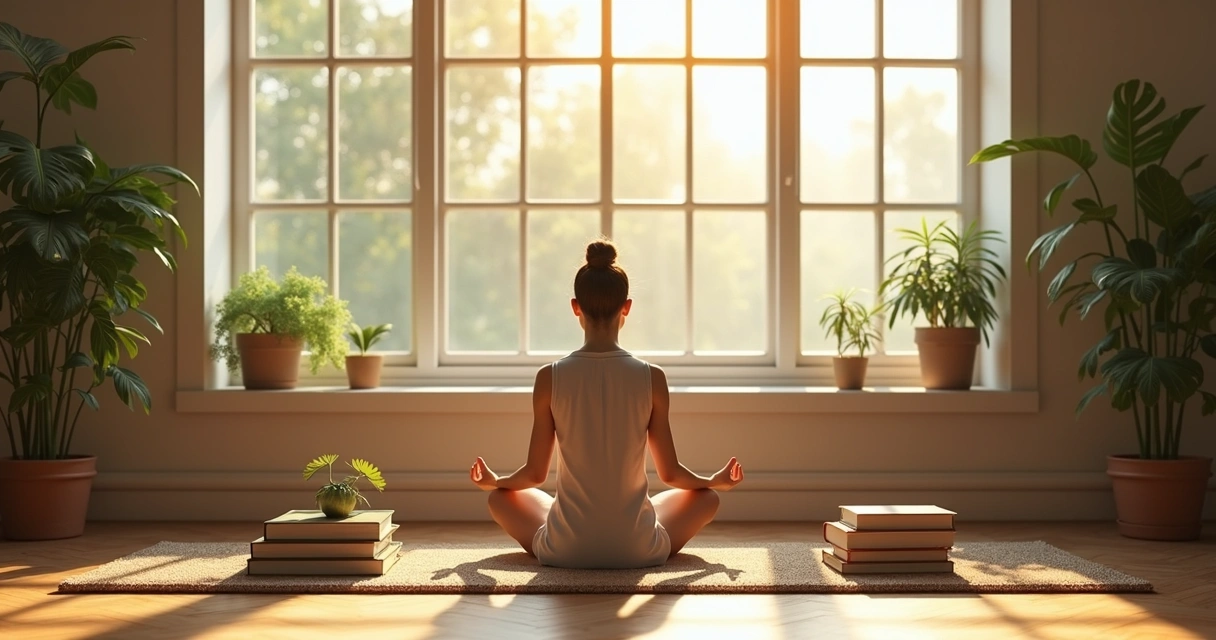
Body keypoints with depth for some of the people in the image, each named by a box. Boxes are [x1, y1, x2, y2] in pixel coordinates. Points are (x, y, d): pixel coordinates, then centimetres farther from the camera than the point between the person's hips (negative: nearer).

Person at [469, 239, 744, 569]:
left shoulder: (549, 378, -8)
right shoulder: (652, 377, -8)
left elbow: (535, 473, -1)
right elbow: (670, 472, 0)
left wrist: (494, 480, 21)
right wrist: (716, 481, 21)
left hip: (565, 551, 0)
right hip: (638, 550, 0)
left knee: (501, 497, 29)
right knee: (706, 497, 27)